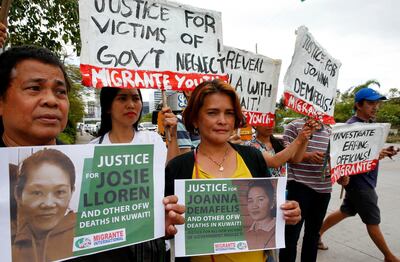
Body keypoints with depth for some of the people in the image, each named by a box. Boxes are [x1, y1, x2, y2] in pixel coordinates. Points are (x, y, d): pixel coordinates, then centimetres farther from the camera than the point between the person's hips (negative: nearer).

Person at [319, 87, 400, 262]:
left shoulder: (370, 123, 10)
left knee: (346, 211, 18)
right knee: (373, 220, 9)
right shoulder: (352, 126, -19)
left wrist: (384, 152, -2)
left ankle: (317, 234, 31)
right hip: (359, 181, -9)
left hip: (365, 180, 9)